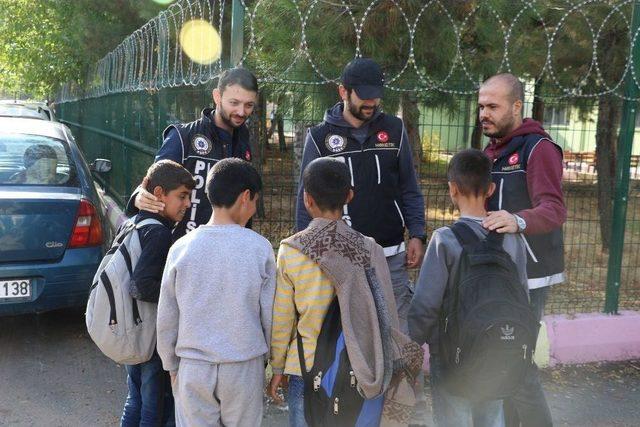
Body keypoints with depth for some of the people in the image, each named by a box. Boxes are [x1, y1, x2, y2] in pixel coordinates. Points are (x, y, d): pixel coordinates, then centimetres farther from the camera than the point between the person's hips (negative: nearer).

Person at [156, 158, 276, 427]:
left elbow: (166, 319, 0)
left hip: (193, 367, 1)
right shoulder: (260, 248, -11)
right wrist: (266, 355, 13)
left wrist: (171, 365, 14)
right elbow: (269, 315, -4)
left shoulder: (181, 248, -7)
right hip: (245, 367, -1)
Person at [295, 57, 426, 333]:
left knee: (397, 329, 6)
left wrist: (417, 235, 1)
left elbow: (409, 189, 10)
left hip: (391, 257, 2)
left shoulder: (394, 130, 6)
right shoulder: (320, 137, 1)